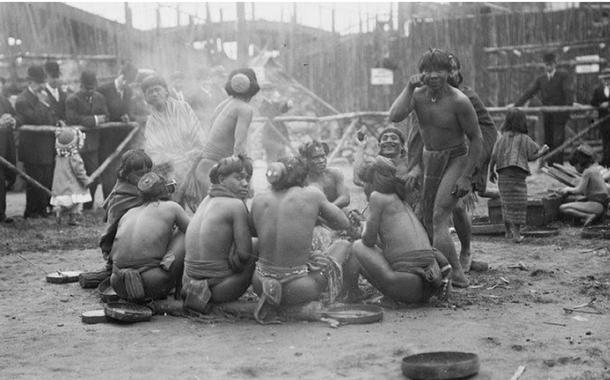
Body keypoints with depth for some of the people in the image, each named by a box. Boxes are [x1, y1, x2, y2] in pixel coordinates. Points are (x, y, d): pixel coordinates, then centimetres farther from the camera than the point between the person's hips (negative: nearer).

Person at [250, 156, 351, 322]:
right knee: (344, 244, 24)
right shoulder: (312, 194, -6)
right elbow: (344, 223, 7)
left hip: (261, 282, 1)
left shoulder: (258, 200, 2)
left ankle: (269, 292, 11)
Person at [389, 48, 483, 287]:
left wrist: (466, 177, -16)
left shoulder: (458, 101, -19)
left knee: (439, 216, -20)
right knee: (427, 220, 10)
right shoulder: (418, 95, -5)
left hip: (456, 159, -6)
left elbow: (476, 138, -13)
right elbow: (394, 117, -21)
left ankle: (454, 274, -19)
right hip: (429, 159, 7)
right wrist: (409, 87, -23)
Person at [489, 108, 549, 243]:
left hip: (503, 174, 4)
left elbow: (494, 156, -1)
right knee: (518, 203, 0)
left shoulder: (502, 138, 3)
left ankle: (508, 231, 23)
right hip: (517, 175, -4)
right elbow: (532, 156, 0)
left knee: (507, 202, 15)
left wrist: (491, 171, 11)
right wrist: (543, 151, 17)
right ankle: (516, 233, -4)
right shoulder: (524, 139, -3)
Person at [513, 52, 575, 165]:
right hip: (547, 113, 4)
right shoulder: (540, 79, 13)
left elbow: (569, 91, -11)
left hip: (559, 113, -4)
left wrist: (569, 104, -29)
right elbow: (529, 92, 7)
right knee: (548, 141, 5)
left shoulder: (563, 76, 1)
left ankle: (558, 165, -9)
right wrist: (517, 105, -4)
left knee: (558, 140, -11)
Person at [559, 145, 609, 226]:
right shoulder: (595, 169, 15)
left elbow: (579, 190, -14)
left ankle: (588, 216, -21)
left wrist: (569, 189, 4)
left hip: (596, 205, -9)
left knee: (562, 208, -14)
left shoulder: (588, 172, -12)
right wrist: (569, 190, 14)